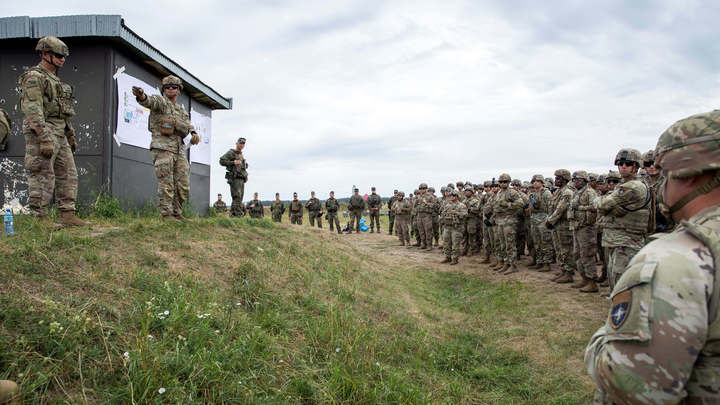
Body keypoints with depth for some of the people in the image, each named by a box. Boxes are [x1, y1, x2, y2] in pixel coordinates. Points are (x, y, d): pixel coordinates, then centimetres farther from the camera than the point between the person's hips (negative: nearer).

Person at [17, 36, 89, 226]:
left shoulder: (54, 79, 21)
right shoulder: (34, 77, -8)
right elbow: (33, 111, -18)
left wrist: (71, 136, 22)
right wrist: (44, 139, -24)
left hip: (59, 134, 10)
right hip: (42, 132, -9)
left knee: (68, 174, 7)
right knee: (42, 177, -7)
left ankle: (67, 216, 11)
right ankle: (40, 219, -2)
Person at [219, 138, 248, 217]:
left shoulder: (241, 155, 24)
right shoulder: (231, 153, 1)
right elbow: (222, 161, -10)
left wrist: (246, 176, 15)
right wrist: (233, 162, -19)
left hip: (241, 179, 8)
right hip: (235, 178, -8)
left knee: (238, 199, 5)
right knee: (237, 198, -17)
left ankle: (232, 215, 8)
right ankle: (239, 215, -23)